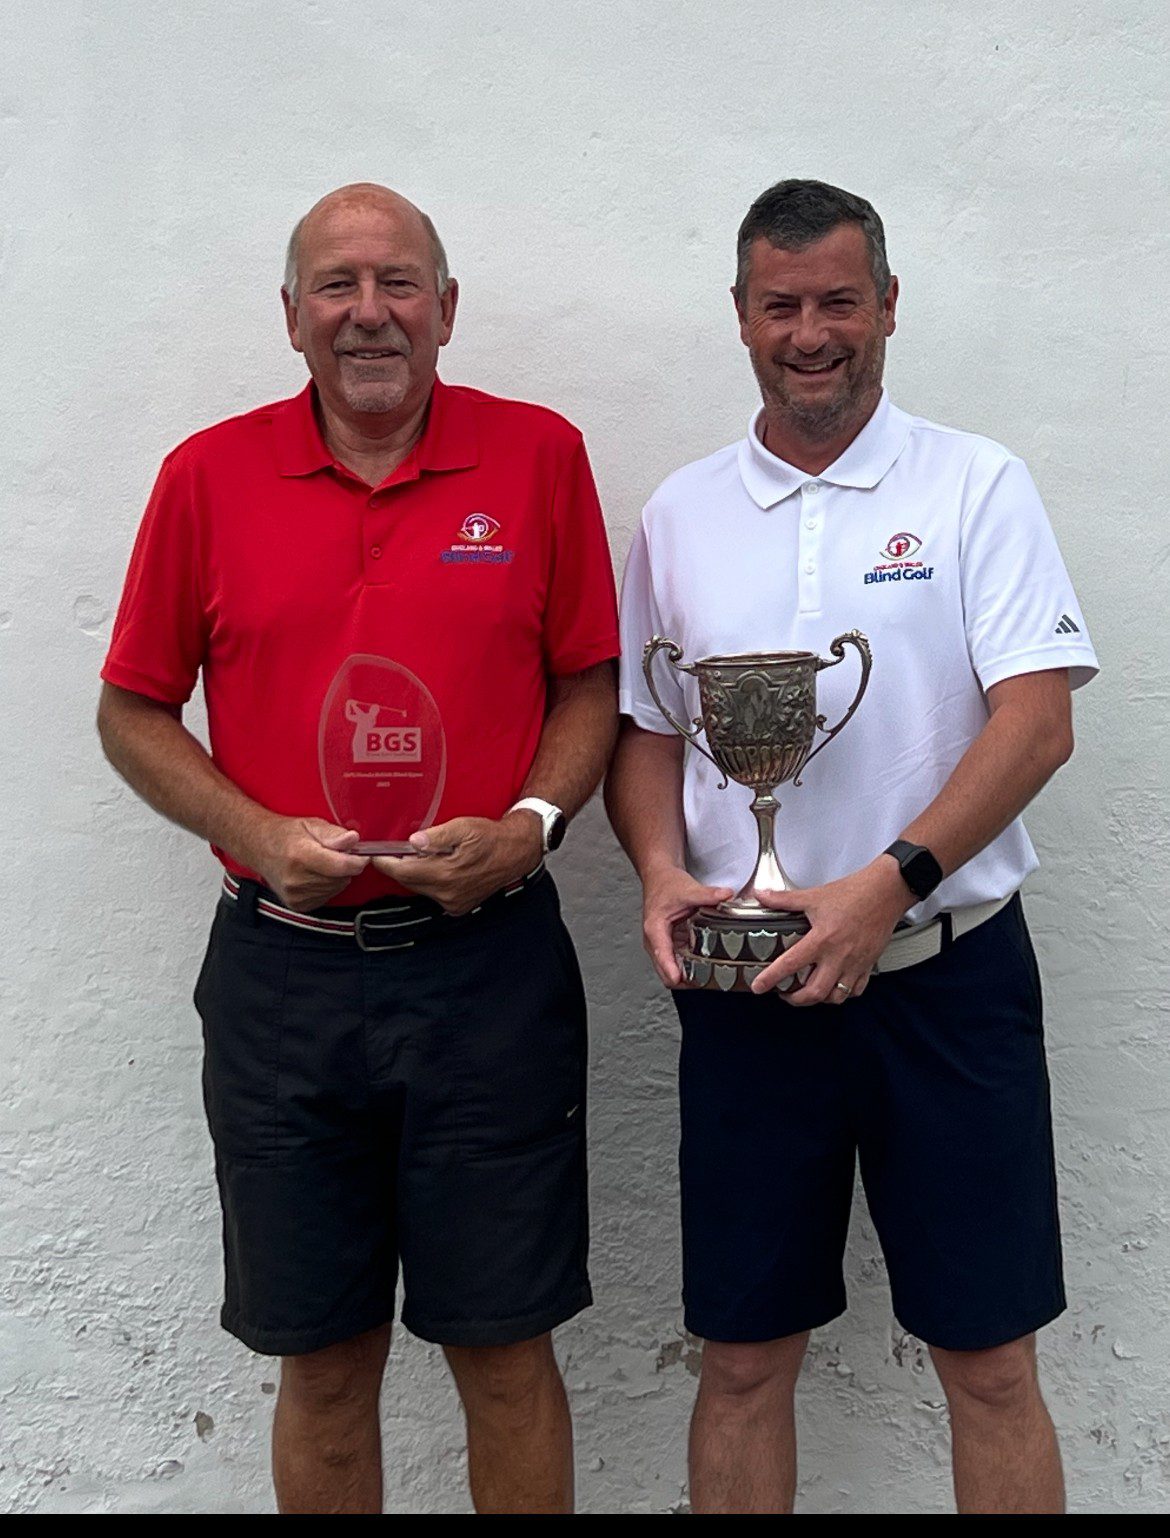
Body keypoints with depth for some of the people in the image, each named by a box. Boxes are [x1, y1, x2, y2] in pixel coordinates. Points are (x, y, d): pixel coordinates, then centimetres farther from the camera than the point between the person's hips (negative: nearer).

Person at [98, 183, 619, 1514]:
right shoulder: (209, 476, 2)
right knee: (322, 1362, 13)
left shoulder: (538, 456, 1)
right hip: (281, 970, 1)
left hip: (489, 966, 0)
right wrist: (258, 835, -9)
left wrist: (527, 827, -11)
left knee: (504, 1354, 9)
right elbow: (132, 710, 7)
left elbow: (590, 681, 7)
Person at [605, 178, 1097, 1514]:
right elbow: (642, 728, 12)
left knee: (988, 1362, 7)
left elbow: (1037, 717, -9)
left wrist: (891, 884, -20)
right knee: (743, 1359, 11)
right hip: (747, 989, 2)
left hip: (948, 972, -2)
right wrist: (663, 871, -8)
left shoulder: (975, 486, 0)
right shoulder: (680, 514, 9)